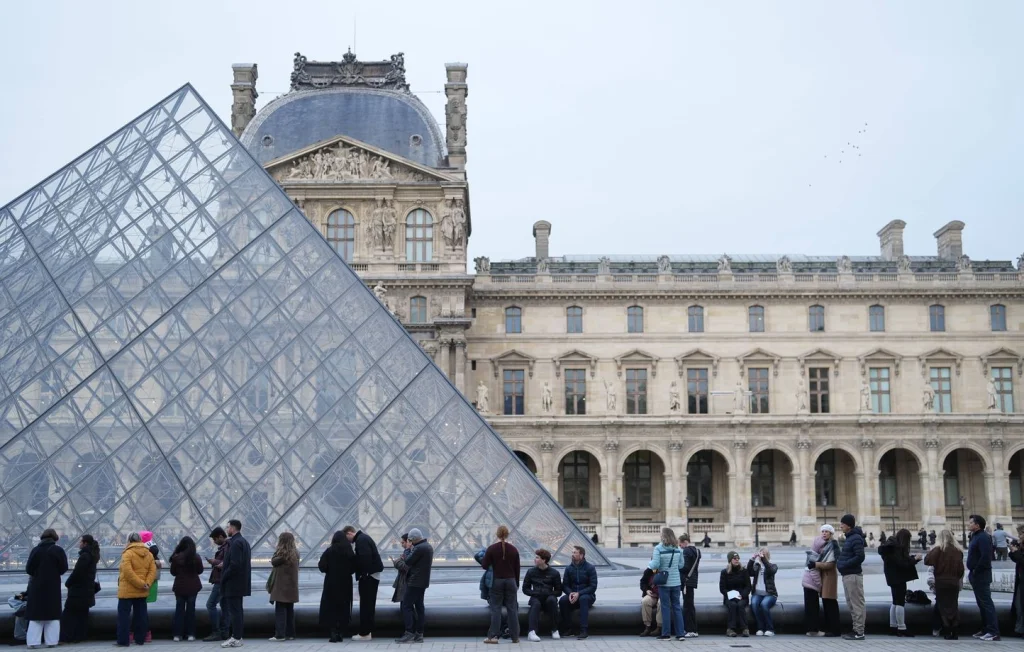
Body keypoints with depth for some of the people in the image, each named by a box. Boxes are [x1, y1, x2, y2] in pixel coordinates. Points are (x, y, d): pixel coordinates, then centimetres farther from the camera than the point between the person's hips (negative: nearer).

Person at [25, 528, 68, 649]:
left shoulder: (36, 550, -3)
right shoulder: (58, 550, -5)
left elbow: (28, 569, -3)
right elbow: (63, 568, -6)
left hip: (37, 586, 1)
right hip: (53, 586, -1)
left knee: (36, 613, 6)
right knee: (52, 613, 6)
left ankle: (33, 641, 1)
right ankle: (51, 640, 3)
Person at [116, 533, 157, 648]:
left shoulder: (127, 553, -11)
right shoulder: (148, 554, 9)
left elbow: (128, 572, -20)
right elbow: (153, 570, 1)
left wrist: (141, 584, -17)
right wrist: (147, 584, -8)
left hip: (127, 590, -6)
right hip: (142, 591, 6)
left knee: (124, 615, -1)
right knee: (141, 615, 11)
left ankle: (123, 641, -3)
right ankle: (140, 639, 14)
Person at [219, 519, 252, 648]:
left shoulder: (236, 543, -16)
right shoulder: (243, 541, 15)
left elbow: (234, 564, -23)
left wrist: (224, 577, -14)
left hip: (233, 584, -10)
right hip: (241, 583, 10)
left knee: (234, 611, -7)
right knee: (238, 610, 15)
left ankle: (236, 639, -5)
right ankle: (237, 636, 20)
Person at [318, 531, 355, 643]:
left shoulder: (329, 551, -10)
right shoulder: (350, 552, -2)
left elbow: (322, 566, -12)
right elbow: (354, 568, 0)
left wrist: (330, 570, 7)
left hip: (331, 583, -3)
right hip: (346, 583, 3)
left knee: (330, 608, 5)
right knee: (343, 608, 11)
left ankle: (333, 634, -4)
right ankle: (341, 634, 10)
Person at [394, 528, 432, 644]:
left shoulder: (419, 548, -19)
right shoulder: (428, 546, 14)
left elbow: (408, 562, -15)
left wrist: (398, 561, 4)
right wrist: (404, 559, 9)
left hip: (415, 582, -10)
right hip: (422, 581, 10)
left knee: (406, 606, -7)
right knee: (419, 606, 11)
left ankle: (409, 633, -10)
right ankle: (419, 634, 12)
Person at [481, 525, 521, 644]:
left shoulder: (491, 548, -6)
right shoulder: (513, 549, 1)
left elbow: (484, 566, -6)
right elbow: (517, 569, 5)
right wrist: (517, 584, 15)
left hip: (497, 581, -2)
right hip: (511, 581, 2)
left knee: (495, 609, 3)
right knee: (512, 609, 6)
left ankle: (493, 636, -1)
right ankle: (515, 636, 8)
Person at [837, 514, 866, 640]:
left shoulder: (856, 538, -13)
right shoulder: (849, 538, 16)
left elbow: (860, 557, -22)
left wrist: (844, 564, -19)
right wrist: (839, 561, 7)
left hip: (853, 575, -10)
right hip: (847, 575, 10)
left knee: (857, 604, -5)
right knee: (851, 604, 14)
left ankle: (859, 632, -2)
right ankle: (856, 630, 20)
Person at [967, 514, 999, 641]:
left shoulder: (983, 537, -16)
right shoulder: (975, 536, 15)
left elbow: (985, 557, -26)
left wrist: (975, 572, -19)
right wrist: (972, 573, 13)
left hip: (981, 576, -10)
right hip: (977, 576, 10)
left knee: (986, 603, -9)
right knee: (981, 603, 14)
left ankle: (993, 632, -8)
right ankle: (986, 630, 20)